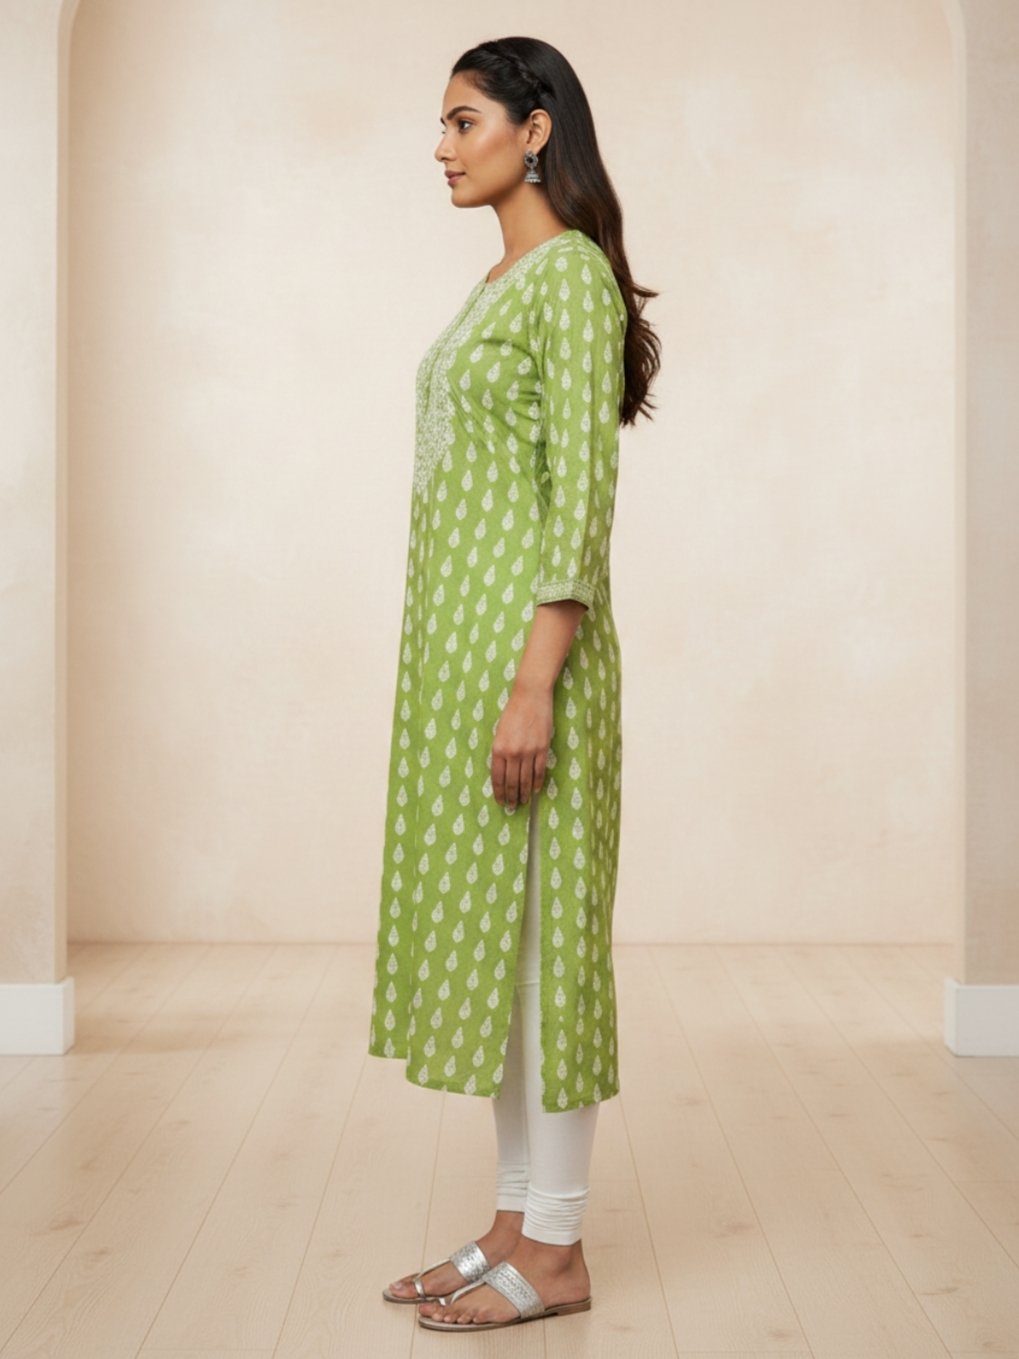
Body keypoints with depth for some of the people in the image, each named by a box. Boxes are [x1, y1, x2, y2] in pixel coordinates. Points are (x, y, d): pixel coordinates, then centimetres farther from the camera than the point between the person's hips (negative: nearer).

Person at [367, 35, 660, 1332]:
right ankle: (518, 1217, 21)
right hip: (455, 633, 10)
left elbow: (584, 489, -17)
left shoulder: (574, 273, -9)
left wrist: (536, 680, -22)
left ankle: (555, 1251, 9)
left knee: (533, 926, -4)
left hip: (520, 633, -10)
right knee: (482, 923, 11)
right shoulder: (501, 282, 19)